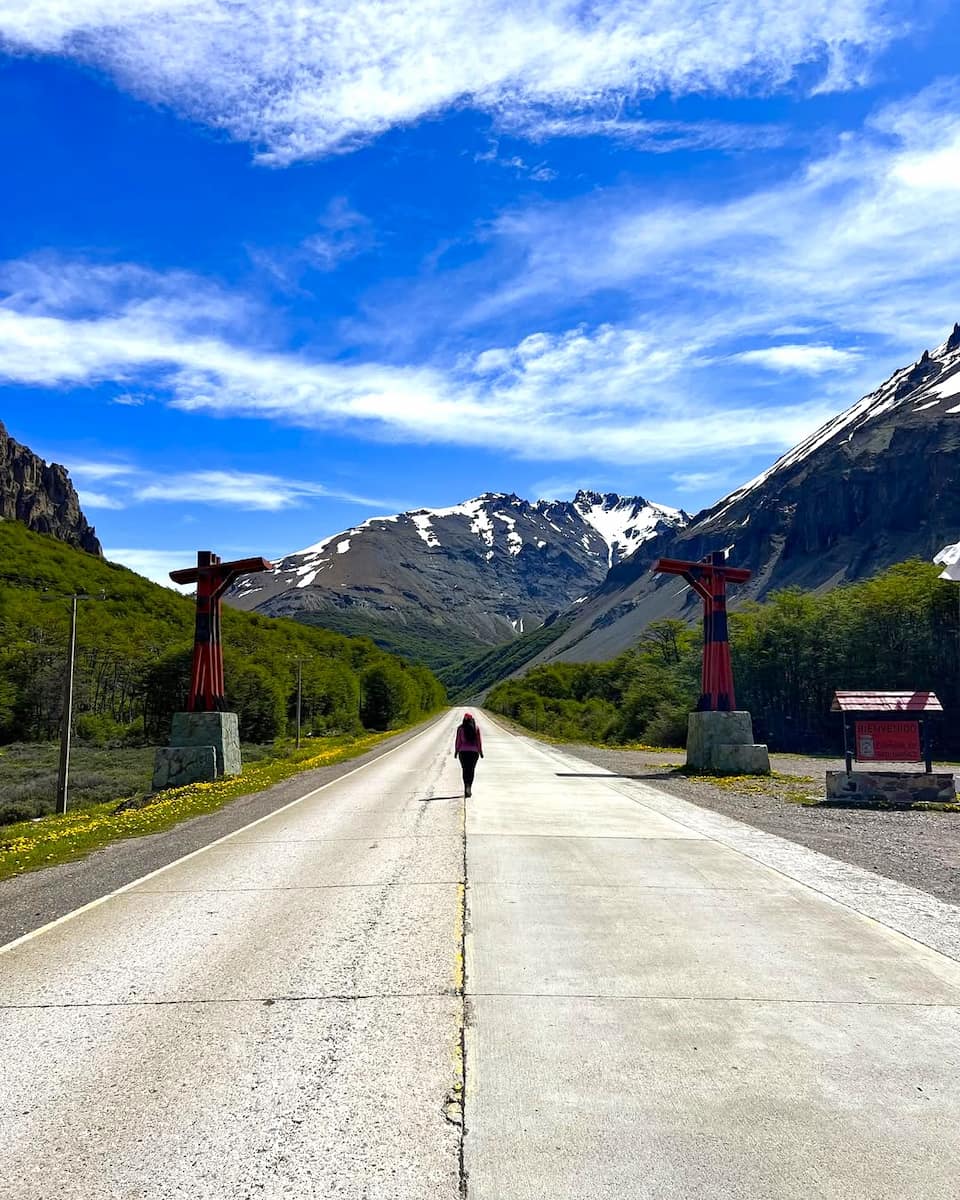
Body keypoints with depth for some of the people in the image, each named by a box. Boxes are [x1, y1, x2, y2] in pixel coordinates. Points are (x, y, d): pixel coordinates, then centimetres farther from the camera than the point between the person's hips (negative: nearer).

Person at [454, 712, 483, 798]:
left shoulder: (460, 728, -4)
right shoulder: (476, 728, 0)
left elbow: (458, 740, -3)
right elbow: (479, 741, 1)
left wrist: (456, 751, 5)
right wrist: (480, 752, 9)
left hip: (463, 752, -1)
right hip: (474, 751, 1)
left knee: (465, 770, 5)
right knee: (471, 770, 11)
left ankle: (467, 785, -13)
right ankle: (469, 787, 6)